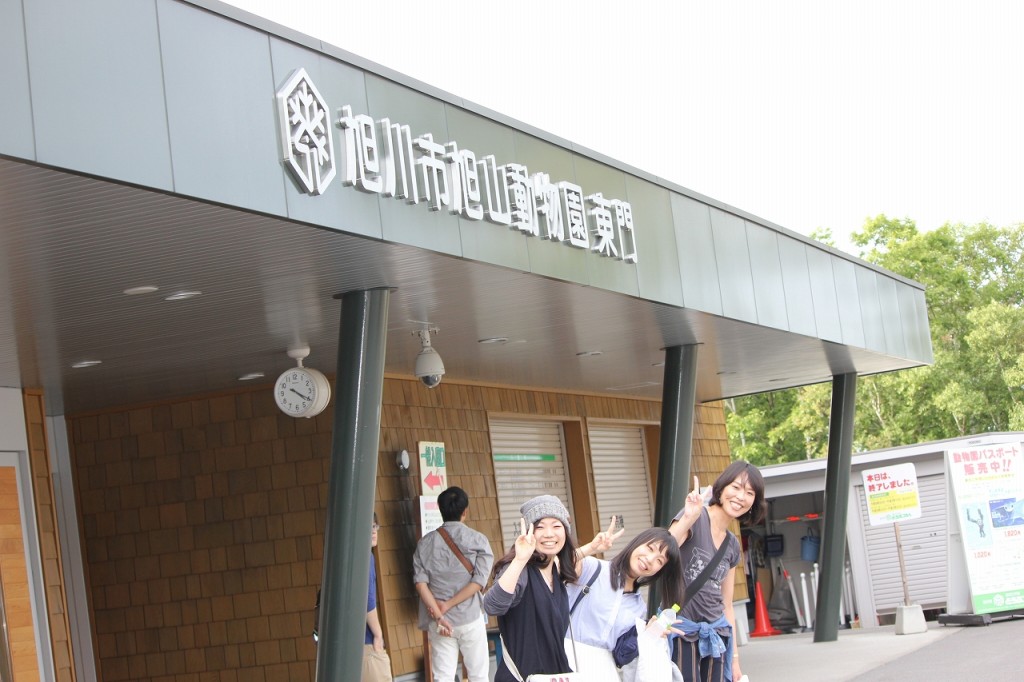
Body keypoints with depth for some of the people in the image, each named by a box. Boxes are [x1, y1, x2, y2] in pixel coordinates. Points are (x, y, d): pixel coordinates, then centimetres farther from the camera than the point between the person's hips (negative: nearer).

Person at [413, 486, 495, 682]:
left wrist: (438, 616, -9)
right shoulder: (478, 540, -2)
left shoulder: (425, 542, 3)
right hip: (470, 619, -2)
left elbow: (420, 582, -6)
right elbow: (479, 582, -11)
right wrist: (448, 605, -9)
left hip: (439, 622, 2)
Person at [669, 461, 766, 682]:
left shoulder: (732, 545, 14)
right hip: (683, 631, -7)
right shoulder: (695, 518, -8)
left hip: (716, 634, 7)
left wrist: (735, 657, 18)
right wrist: (687, 519, -33)